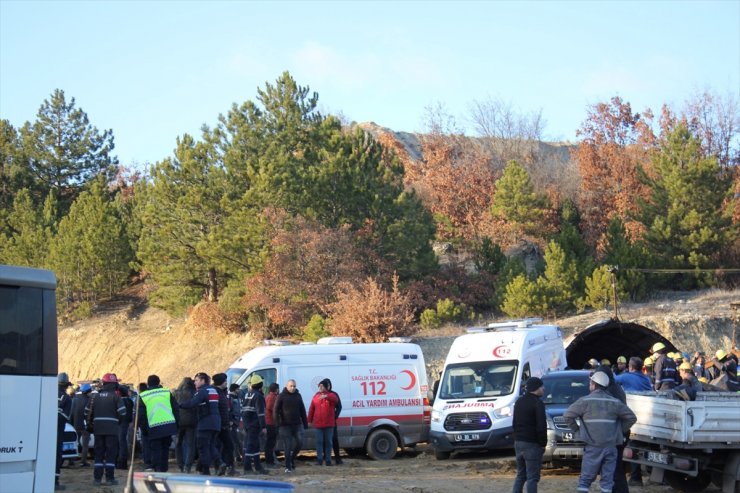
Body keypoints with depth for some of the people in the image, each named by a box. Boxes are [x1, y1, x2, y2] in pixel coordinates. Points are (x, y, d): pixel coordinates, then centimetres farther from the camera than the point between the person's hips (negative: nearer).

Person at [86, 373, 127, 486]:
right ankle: (110, 477, -1)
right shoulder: (115, 396, -5)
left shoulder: (95, 397, 9)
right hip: (112, 429, -4)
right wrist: (119, 421, 8)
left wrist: (91, 423, 22)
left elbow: (88, 412, 10)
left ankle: (97, 478, 7)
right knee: (111, 454, 1)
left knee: (98, 453, 9)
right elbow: (122, 412, -11)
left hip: (98, 429, 4)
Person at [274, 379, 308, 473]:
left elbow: (302, 410, 16)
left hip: (297, 424, 4)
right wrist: (277, 424, -13)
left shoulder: (298, 396, 11)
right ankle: (288, 467, 2)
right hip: (285, 425, -4)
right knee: (288, 446, -4)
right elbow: (276, 410, -4)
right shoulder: (282, 396, -2)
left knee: (299, 443, -4)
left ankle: (292, 458, 21)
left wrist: (305, 423, 11)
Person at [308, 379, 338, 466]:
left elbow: (334, 398, -27)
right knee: (319, 442, -1)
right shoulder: (316, 396, 9)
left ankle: (328, 460, 9)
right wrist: (310, 420, 8)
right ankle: (319, 459, 0)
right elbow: (311, 409, 10)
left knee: (328, 442, 4)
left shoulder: (331, 395, 0)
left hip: (329, 424, -2)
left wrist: (326, 396, -47)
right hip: (317, 424, 2)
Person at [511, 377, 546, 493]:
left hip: (518, 443, 8)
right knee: (532, 477, -4)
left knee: (520, 475, 15)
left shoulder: (519, 402, 13)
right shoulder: (537, 403, -13)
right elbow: (541, 427, -16)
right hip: (532, 444, -8)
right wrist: (543, 443, -6)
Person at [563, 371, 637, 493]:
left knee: (585, 479, 3)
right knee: (607, 480, 7)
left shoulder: (585, 401, -4)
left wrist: (577, 429, 6)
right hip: (611, 447, 3)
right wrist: (621, 431, 16)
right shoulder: (615, 402, 7)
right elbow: (631, 417, 10)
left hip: (592, 447, -3)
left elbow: (567, 415, -6)